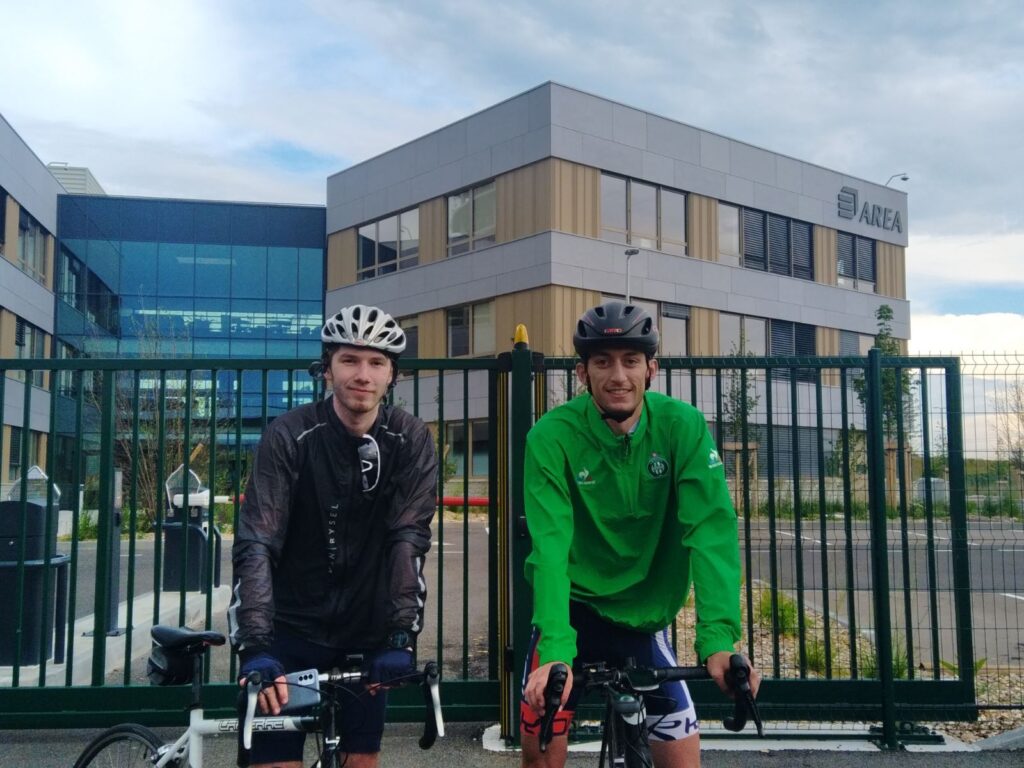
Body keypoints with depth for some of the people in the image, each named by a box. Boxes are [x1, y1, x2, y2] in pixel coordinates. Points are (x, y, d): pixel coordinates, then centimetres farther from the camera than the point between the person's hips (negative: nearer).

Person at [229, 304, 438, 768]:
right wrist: (254, 647, -31)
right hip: (293, 626, -2)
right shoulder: (290, 435, -15)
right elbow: (255, 544, -21)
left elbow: (409, 539, -16)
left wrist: (401, 635, -26)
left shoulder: (410, 440, -9)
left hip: (368, 630, 2)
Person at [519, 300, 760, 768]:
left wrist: (718, 636, -33)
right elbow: (550, 546, -25)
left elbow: (711, 530, -21)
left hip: (645, 617, 1)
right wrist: (556, 649, -37)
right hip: (574, 609, -1)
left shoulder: (682, 426, -14)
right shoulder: (552, 436, -18)